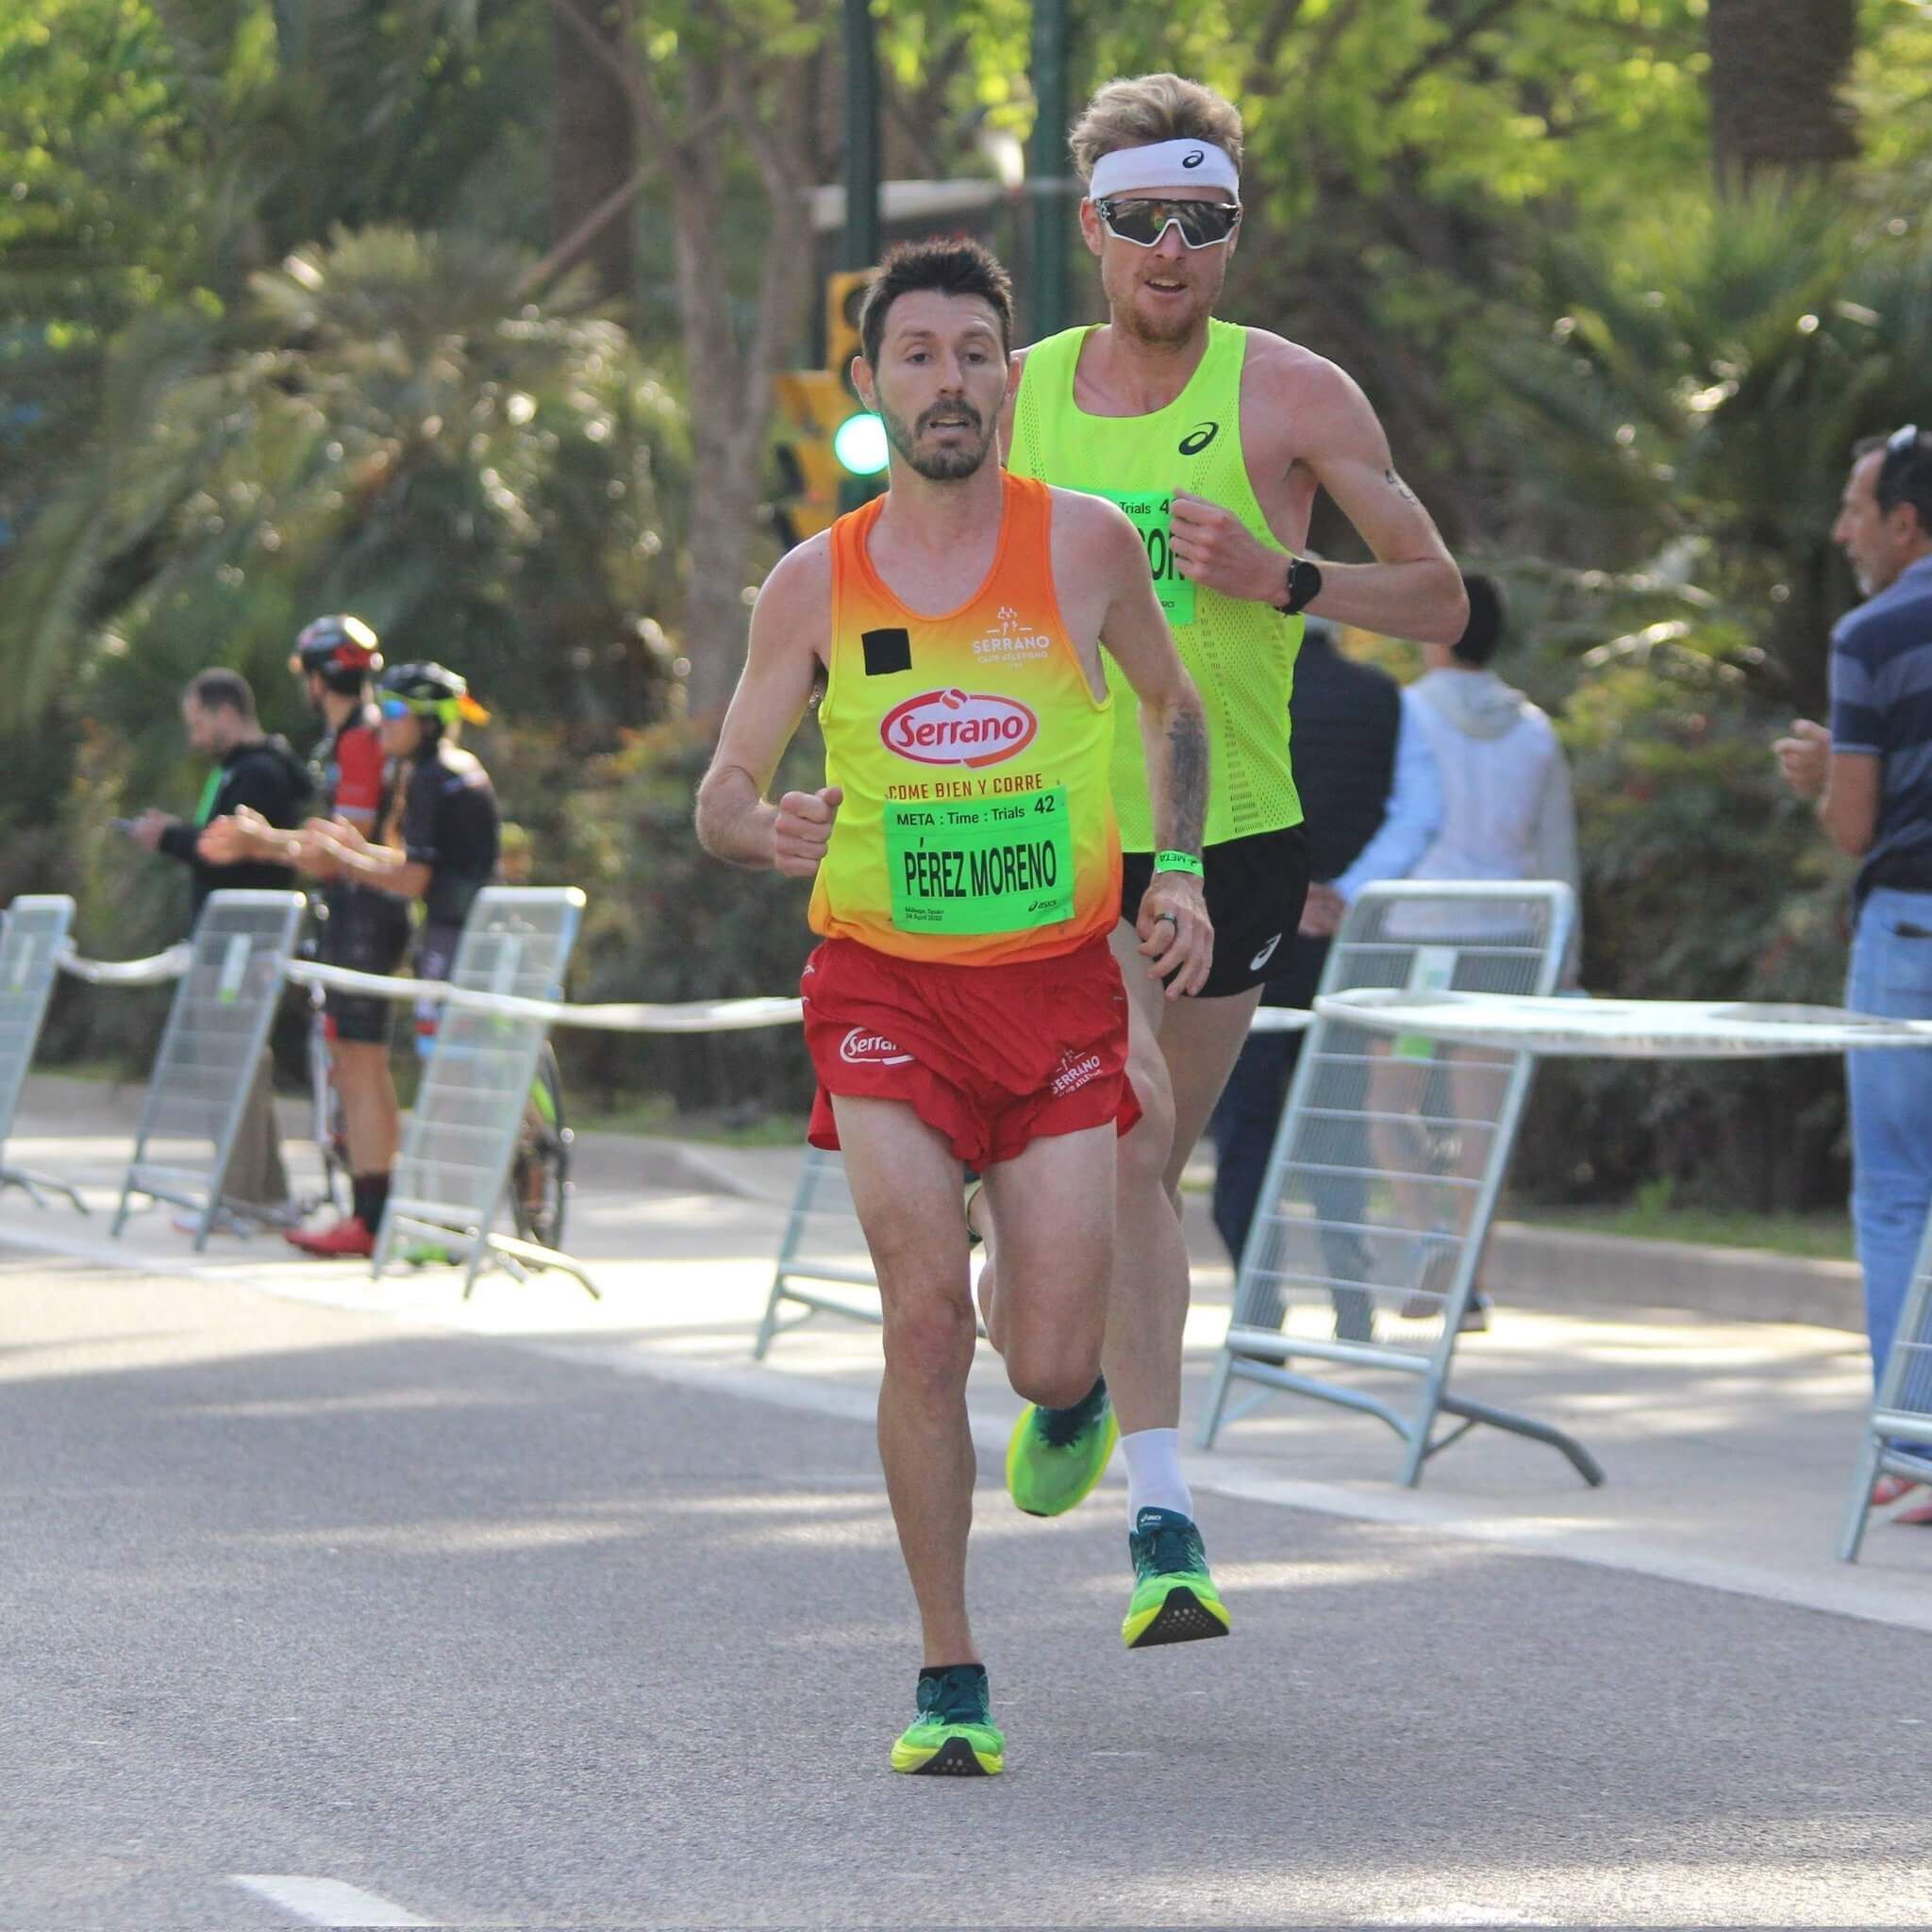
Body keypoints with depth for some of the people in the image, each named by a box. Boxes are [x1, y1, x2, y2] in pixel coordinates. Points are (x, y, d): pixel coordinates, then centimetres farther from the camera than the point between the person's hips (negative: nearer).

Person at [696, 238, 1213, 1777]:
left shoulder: (1085, 544, 0)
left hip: (1058, 986, 0)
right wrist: (770, 829, -18)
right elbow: (722, 796, 5)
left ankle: (1080, 1393, 35)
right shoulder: (816, 585, -1)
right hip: (885, 990, 0)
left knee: (1048, 1362, -6)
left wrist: (1179, 870, 6)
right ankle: (951, 1677, -1)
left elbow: (1171, 706, 18)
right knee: (925, 1324, -15)